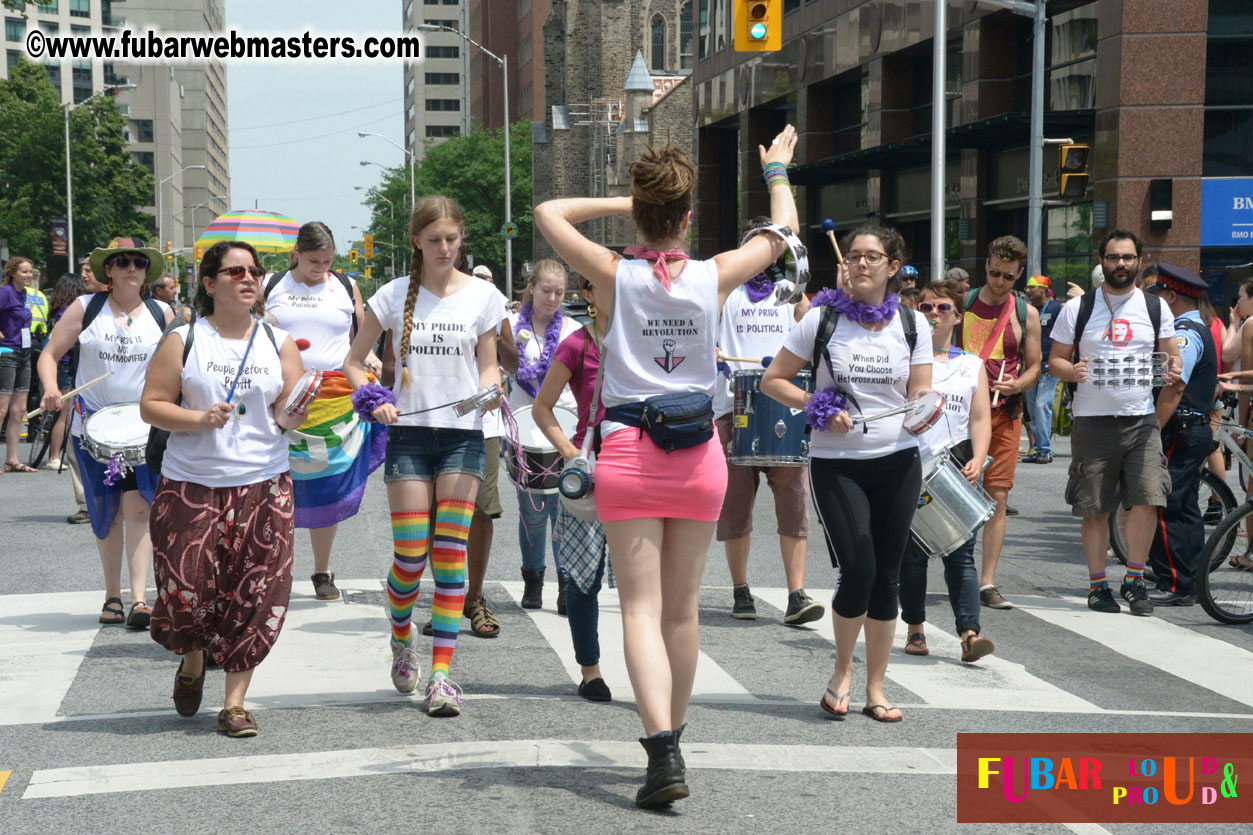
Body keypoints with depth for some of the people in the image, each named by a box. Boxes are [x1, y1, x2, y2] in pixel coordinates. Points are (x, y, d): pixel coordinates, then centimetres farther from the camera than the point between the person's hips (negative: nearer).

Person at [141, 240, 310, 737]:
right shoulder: (184, 340, 2)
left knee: (254, 598, -2)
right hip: (190, 486, -1)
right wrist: (199, 419, -15)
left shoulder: (278, 343, 9)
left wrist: (292, 414, -18)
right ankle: (193, 662, 29)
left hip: (262, 487, 2)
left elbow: (288, 412, 5)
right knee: (187, 591, -4)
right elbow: (151, 405, 0)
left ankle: (234, 702, 9)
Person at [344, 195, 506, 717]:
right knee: (410, 557, -4)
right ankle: (401, 638, 27)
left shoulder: (482, 295, 4)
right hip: (408, 433, 0)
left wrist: (491, 390, -13)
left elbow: (487, 366, 9)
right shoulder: (394, 295, 3)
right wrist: (372, 399, -8)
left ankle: (441, 674, -2)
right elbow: (353, 361, 10)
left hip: (463, 435, 0)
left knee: (450, 557, -5)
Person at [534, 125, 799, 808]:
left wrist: (616, 205, 10)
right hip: (699, 455, 2)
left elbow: (548, 212, 8)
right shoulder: (713, 278, -2)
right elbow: (782, 230, 17)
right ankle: (670, 741, 27)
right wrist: (777, 170, 33)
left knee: (642, 609, -4)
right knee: (683, 609, 14)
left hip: (629, 455, -2)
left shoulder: (616, 275, -6)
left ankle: (663, 749, -19)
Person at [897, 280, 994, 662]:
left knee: (961, 553, -7)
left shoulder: (972, 366, 14)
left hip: (957, 467, 0)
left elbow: (981, 420, 6)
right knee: (912, 553, 5)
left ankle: (969, 633, -14)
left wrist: (976, 461, -9)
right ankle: (914, 628, 17)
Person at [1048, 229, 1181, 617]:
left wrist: (1172, 370, -10)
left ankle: (1134, 581, 3)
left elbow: (1170, 355, 14)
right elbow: (1055, 359, 7)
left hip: (1141, 420, 1)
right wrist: (1072, 371, -15)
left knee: (1147, 499, -12)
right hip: (1092, 421, -1)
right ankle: (1097, 585, 15)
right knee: (1095, 508, 2)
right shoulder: (1077, 308, 5)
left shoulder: (1155, 308, 9)